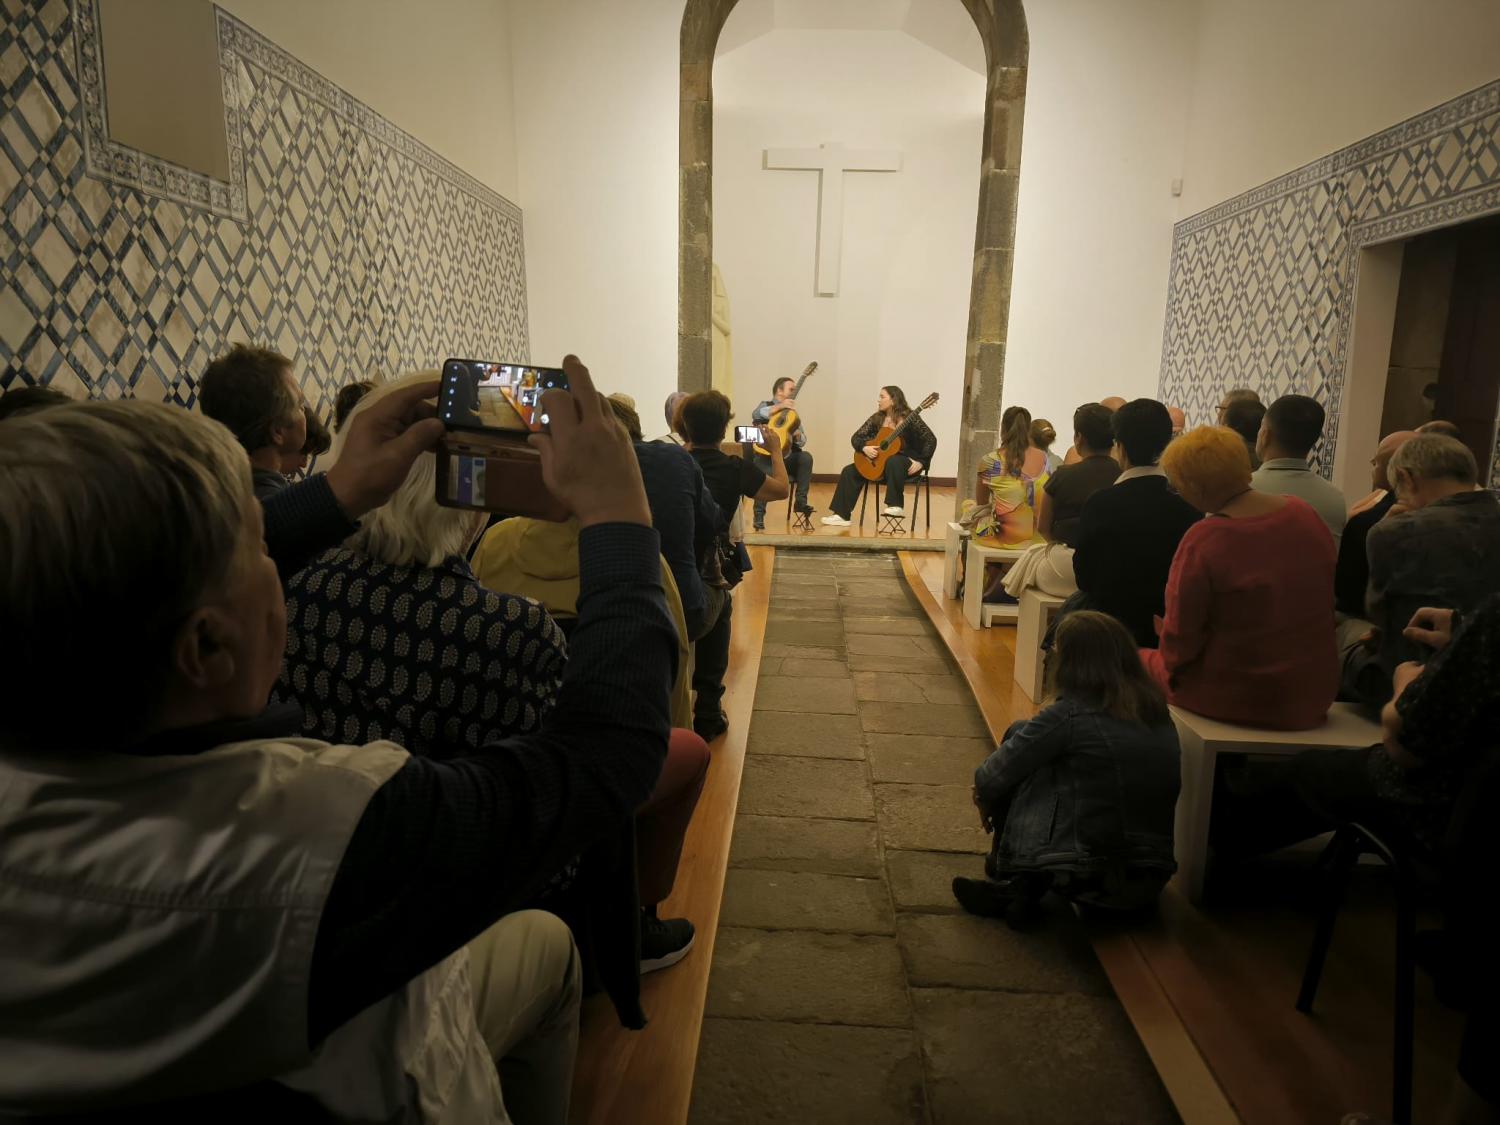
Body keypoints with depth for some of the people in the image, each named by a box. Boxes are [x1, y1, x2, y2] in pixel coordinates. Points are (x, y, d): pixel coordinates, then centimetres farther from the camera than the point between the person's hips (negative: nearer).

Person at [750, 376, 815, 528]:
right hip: (766, 456, -4)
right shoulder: (766, 406, 8)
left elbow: (802, 442, 14)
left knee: (806, 457, -25)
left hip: (787, 457, 4)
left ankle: (801, 500, -22)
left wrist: (798, 435, -9)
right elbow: (755, 415, -19)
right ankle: (759, 514, -24)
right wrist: (779, 406, -24)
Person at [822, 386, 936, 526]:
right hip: (880, 462, 6)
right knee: (850, 471, -8)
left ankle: (897, 506, -29)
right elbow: (856, 437, 2)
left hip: (908, 462, -6)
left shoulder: (909, 417, -11)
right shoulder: (877, 418, 3)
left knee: (893, 462, -40)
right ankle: (842, 515, -9)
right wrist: (864, 448, -18)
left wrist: (921, 462, -22)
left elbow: (931, 440, -13)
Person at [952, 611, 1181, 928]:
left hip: (1090, 877, -6)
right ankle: (1024, 887, 17)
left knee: (1018, 735, 6)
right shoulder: (1158, 712, 6)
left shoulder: (1070, 715, -14)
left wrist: (982, 791, 19)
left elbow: (997, 774, -5)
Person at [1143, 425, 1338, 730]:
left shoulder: (1204, 539, -23)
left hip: (1234, 700, -6)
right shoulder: (1306, 515, -3)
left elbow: (1180, 643, -15)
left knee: (1140, 660, 15)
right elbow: (1323, 605, 11)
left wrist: (1168, 656, 6)